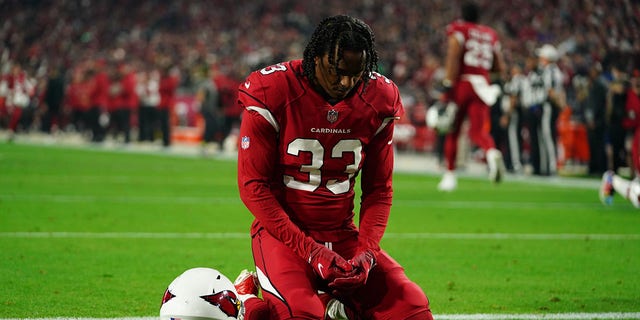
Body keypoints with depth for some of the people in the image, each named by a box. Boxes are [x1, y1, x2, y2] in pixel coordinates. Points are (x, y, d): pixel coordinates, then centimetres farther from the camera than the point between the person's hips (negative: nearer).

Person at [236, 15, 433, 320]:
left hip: (342, 234, 4)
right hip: (283, 232, -4)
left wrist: (367, 251, -12)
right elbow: (253, 186, -12)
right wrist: (309, 250, -19)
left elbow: (379, 189, 7)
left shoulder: (378, 100, -1)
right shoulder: (273, 94, -14)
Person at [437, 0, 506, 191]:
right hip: (481, 86, 3)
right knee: (477, 131, 2)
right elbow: (500, 67, 16)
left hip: (461, 83, -3)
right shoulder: (490, 35, 15)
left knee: (452, 131, 10)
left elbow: (453, 57, -14)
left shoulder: (457, 30, 0)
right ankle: (492, 152, -31)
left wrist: (447, 86, -17)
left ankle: (450, 175, 12)